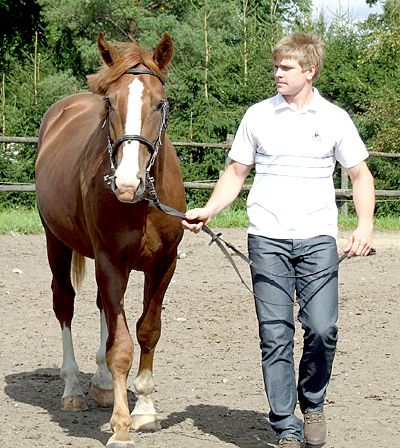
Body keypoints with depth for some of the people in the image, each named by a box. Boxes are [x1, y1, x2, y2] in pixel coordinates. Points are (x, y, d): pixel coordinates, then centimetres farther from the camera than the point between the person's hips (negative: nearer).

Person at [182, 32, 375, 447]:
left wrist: (365, 225, -2)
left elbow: (360, 174, 12)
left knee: (322, 329, -10)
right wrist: (208, 210, -2)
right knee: (275, 336, -1)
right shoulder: (258, 115, 6)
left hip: (317, 239, 0)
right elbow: (236, 172, 12)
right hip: (268, 240, 1)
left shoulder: (334, 119, 5)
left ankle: (312, 402, 17)